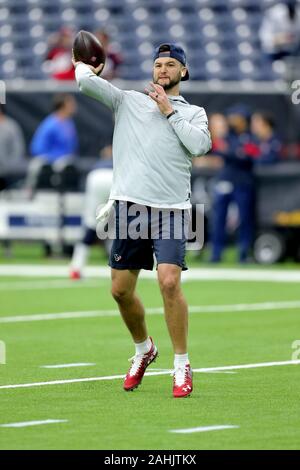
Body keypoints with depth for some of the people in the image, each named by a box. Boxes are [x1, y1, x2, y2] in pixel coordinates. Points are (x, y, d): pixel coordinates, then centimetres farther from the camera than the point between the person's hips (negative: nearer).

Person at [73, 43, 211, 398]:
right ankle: (143, 349, 32)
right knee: (121, 290, 5)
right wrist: (84, 67, 21)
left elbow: (200, 145, -6)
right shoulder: (128, 101, 14)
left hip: (170, 209, -2)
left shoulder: (193, 113, 14)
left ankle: (182, 366, -7)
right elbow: (86, 82, 3)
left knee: (169, 282, -18)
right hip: (130, 206, 2)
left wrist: (169, 111, -1)